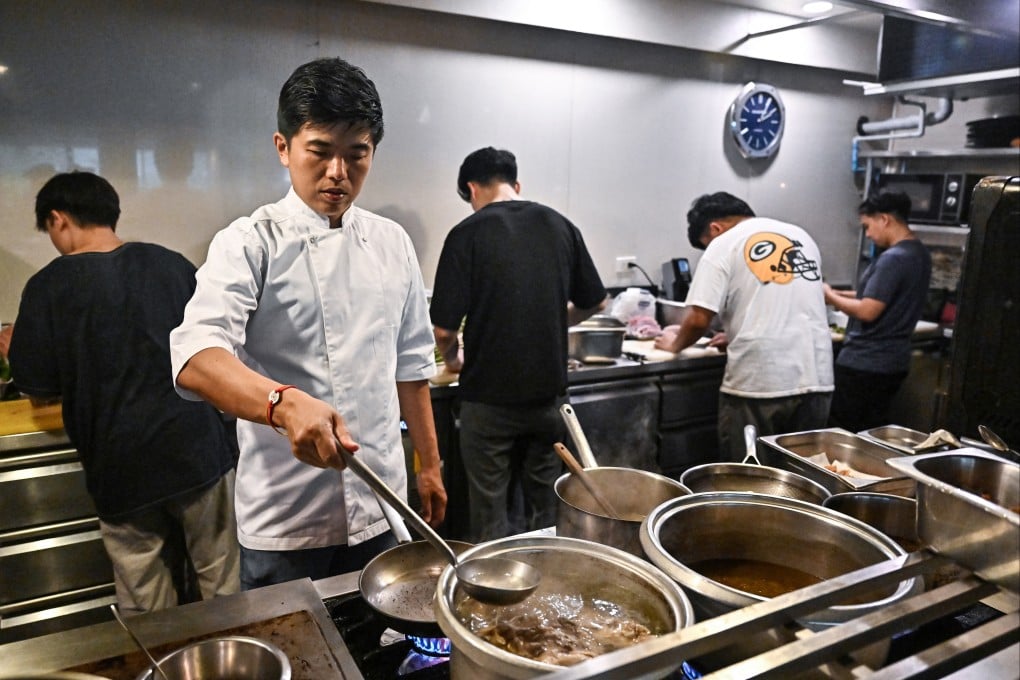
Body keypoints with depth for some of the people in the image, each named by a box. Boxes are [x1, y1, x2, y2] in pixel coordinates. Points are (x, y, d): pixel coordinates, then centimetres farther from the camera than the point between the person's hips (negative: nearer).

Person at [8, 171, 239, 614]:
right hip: (198, 451, 2)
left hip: (122, 469, -2)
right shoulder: (172, 263, 2)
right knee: (223, 587, 15)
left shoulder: (49, 287, -7)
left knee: (146, 612, 15)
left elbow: (38, 391, -2)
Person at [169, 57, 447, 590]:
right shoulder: (250, 245, -11)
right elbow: (196, 358, -27)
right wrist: (285, 404, -46)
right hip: (285, 520, -4)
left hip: (380, 506, 5)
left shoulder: (392, 244, 3)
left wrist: (430, 464, 12)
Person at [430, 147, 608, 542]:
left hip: (489, 396, -4)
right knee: (546, 512, 18)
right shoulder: (559, 225, 3)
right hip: (548, 392, 4)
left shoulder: (468, 234, -10)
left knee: (490, 517, 9)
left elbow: (444, 329, -13)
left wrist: (452, 359, 8)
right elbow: (594, 303, 11)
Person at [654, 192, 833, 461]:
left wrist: (675, 343, 9)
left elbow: (698, 320, -10)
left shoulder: (723, 245, -2)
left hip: (757, 383, -5)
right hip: (814, 379, 6)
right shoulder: (801, 236, 16)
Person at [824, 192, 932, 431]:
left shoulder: (892, 258, -19)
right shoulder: (920, 254, 11)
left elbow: (868, 312, -22)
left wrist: (831, 297, -7)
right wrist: (842, 294, 11)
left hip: (864, 364, -9)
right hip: (893, 362, 9)